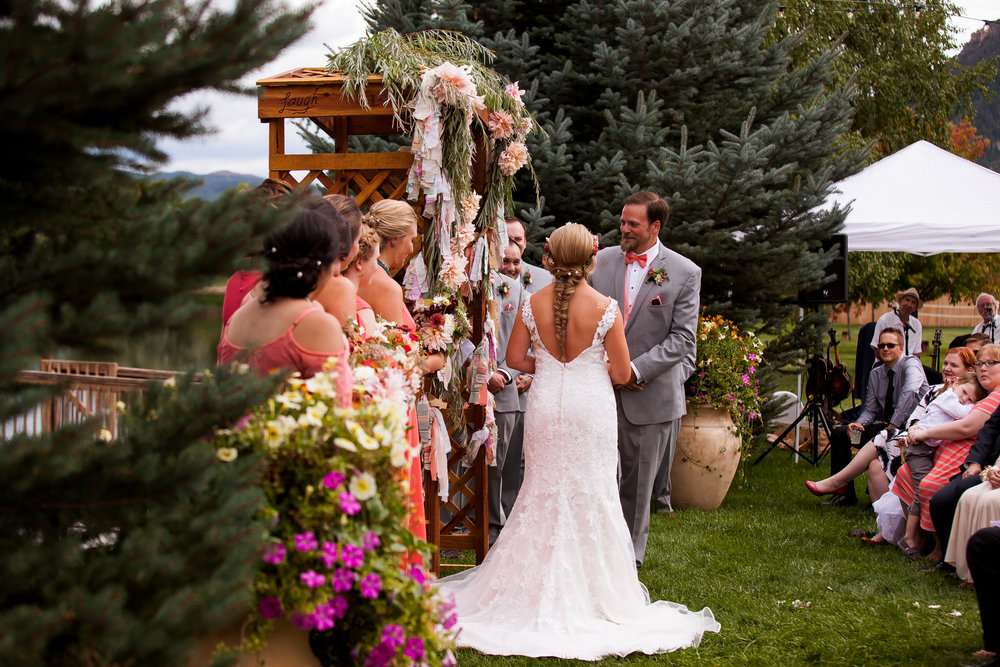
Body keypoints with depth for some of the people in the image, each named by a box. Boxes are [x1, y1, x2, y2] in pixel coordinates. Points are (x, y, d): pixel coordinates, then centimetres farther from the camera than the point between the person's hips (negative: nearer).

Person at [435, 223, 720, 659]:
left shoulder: (534, 303, -5)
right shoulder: (605, 308, -12)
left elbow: (515, 358, 2)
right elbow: (621, 374, -8)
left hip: (546, 406, 3)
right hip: (590, 410, -2)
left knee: (543, 493, 14)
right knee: (591, 499, 7)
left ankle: (538, 590, 18)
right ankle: (588, 592, 12)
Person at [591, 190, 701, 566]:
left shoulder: (685, 273, -3)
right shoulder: (602, 261, 6)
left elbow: (682, 337, -6)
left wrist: (635, 369, -14)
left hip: (649, 395, -2)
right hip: (600, 390, 2)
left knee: (639, 484, 7)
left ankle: (629, 560, 20)